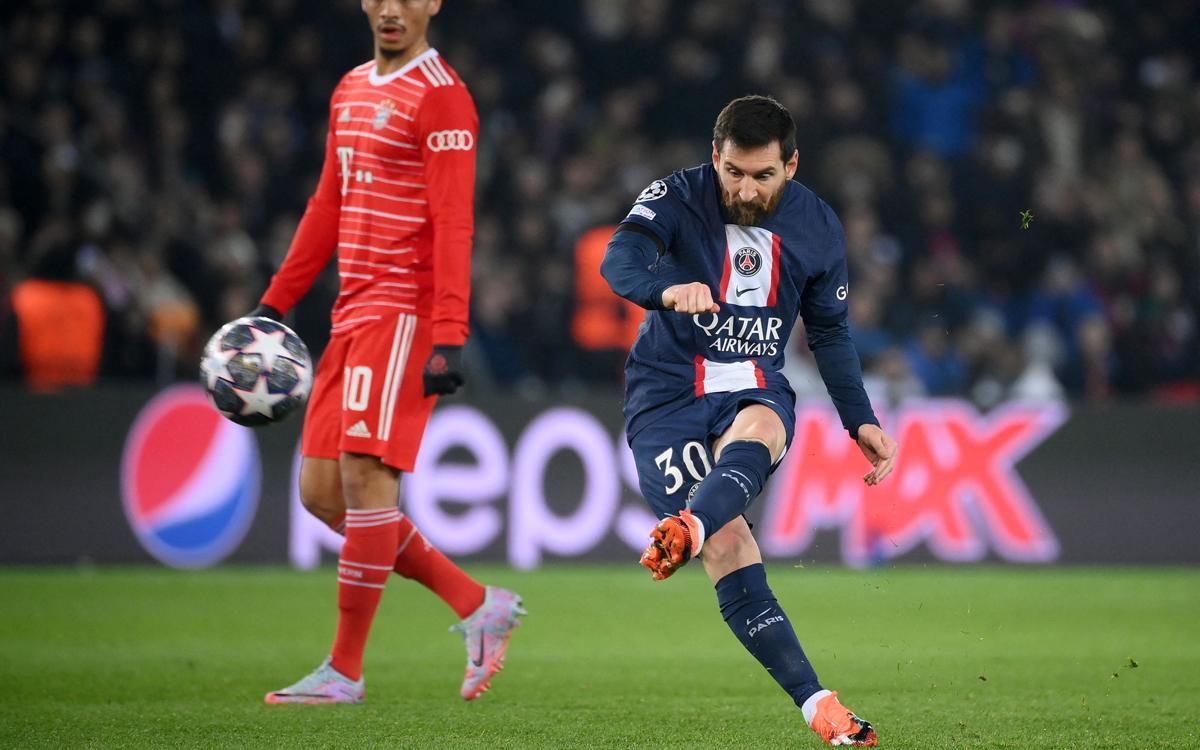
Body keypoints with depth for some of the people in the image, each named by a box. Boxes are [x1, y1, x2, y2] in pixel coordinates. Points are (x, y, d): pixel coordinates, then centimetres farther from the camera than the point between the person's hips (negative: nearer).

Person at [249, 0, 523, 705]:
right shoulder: (351, 90, 18)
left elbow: (453, 224, -15)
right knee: (323, 494, 5)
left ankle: (345, 671, -6)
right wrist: (274, 306, 22)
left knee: (365, 477, -12)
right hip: (353, 315, 9)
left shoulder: (440, 96, -9)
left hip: (403, 312, -9)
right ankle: (480, 606, 13)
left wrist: (449, 340, -22)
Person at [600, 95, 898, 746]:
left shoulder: (816, 227, 5)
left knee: (757, 434, -37)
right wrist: (668, 290, -48)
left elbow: (830, 332, 19)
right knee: (727, 542, -22)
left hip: (755, 389, 2)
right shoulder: (676, 198, -7)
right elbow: (618, 262, -26)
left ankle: (685, 530, -66)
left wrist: (861, 422, 11)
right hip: (668, 391, -2)